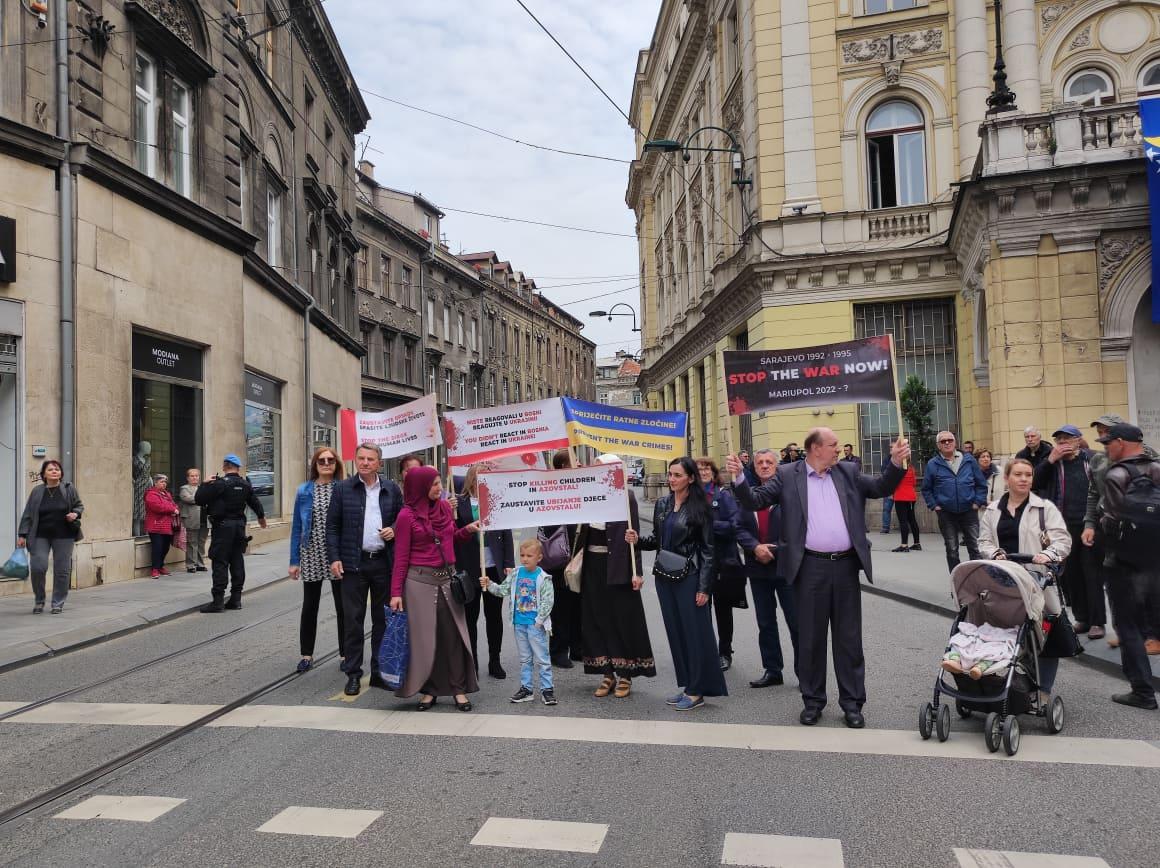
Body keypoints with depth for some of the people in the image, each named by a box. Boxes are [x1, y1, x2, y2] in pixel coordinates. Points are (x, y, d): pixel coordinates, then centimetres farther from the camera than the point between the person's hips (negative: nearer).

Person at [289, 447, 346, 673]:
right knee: (309, 606, 11)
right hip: (311, 556, 1)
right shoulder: (304, 491, 2)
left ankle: (346, 653, 18)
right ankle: (306, 654, 23)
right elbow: (297, 527, 5)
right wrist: (294, 561, 1)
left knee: (343, 606, 6)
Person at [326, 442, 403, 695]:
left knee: (383, 619, 9)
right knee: (353, 620, 2)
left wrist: (394, 530, -7)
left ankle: (379, 672, 19)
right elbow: (332, 526, 1)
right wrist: (334, 558, -6)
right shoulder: (342, 489, 1)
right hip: (354, 563, -2)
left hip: (384, 562, 2)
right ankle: (353, 674, 12)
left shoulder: (392, 489, 6)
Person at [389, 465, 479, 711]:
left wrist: (468, 530, 2)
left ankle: (459, 689, 14)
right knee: (424, 636, 4)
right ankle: (428, 689, 18)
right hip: (420, 580, -4)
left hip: (447, 578, 4)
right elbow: (401, 557, -5)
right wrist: (396, 592, -8)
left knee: (453, 634, 4)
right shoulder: (407, 515, -7)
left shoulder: (445, 507, 7)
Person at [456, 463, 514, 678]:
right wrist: (451, 515, -19)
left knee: (494, 616, 11)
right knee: (470, 617, 7)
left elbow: (506, 535, 5)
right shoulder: (459, 504, -1)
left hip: (494, 568, 2)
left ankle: (494, 662, 22)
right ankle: (471, 664, 17)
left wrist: (509, 564, 0)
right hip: (468, 569, -2)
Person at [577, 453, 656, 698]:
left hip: (617, 566, -6)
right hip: (593, 565, 6)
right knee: (597, 620, 9)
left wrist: (636, 571, -16)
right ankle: (607, 674, 20)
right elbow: (583, 530, 12)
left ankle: (625, 675, 15)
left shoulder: (626, 497, -9)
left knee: (623, 619, 3)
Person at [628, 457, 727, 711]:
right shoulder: (662, 504, 7)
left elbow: (708, 549, -9)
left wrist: (704, 587, -13)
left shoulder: (699, 507, -9)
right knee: (675, 631, 10)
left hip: (689, 578, -6)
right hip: (664, 576, 6)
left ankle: (697, 692, 9)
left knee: (694, 632, 0)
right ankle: (686, 686, 21)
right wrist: (638, 539, -5)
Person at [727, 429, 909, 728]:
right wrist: (738, 477, -20)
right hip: (810, 567, -2)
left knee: (849, 638, 9)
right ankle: (812, 700, 22)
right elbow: (755, 501, -3)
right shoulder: (788, 475, 1)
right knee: (810, 638, 8)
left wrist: (896, 462, -8)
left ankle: (852, 702, 20)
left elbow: (881, 488, 9)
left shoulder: (847, 473, 9)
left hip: (846, 565, 2)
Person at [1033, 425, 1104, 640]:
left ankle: (1097, 621, 11)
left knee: (1093, 575, 3)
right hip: (1064, 527, 3)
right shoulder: (1052, 462, 7)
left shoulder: (1092, 459, 0)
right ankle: (1081, 618, 20)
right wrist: (1050, 460, -12)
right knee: (1070, 575, 8)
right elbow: (1034, 483, -4)